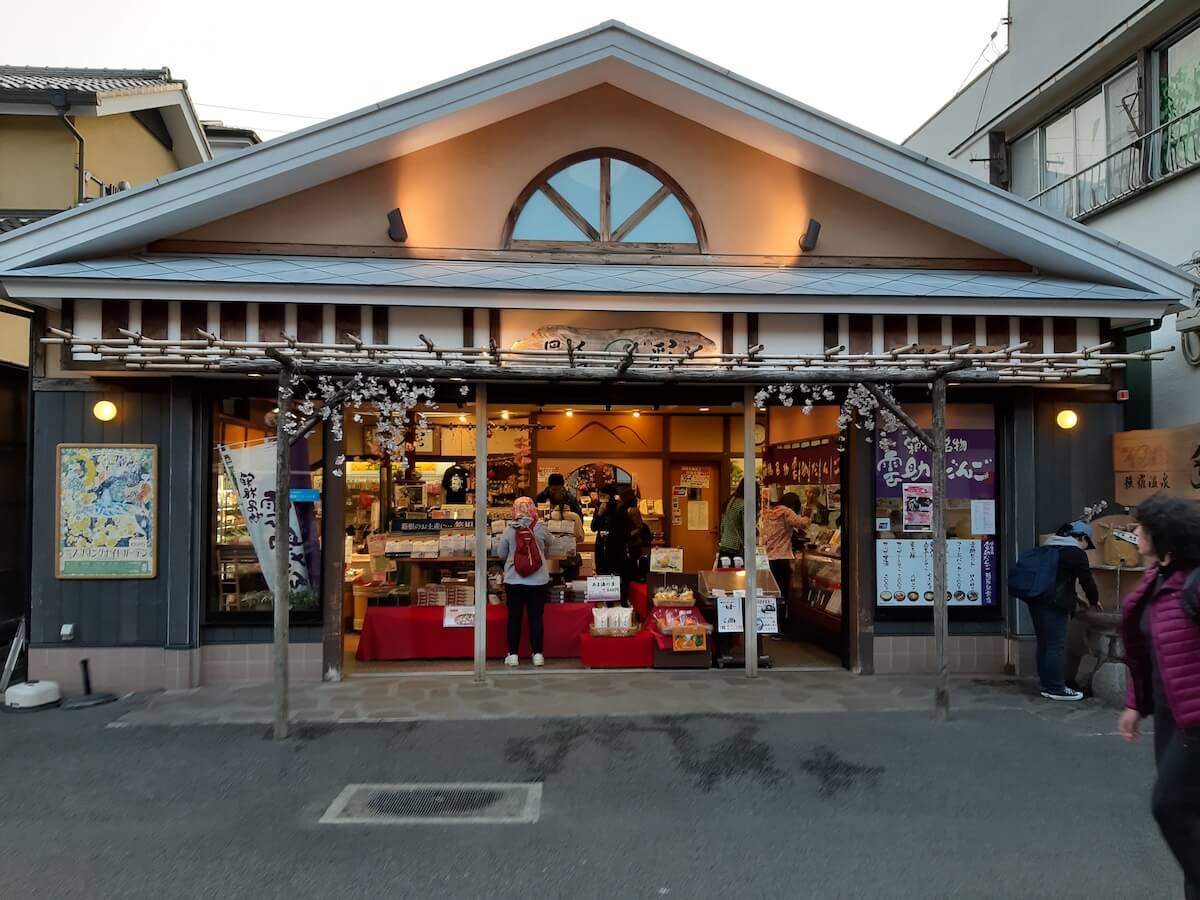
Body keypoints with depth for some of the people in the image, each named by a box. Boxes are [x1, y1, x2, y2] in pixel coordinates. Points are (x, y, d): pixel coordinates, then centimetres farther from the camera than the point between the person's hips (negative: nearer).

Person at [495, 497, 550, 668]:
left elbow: (501, 553, 5)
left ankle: (513, 655, 12)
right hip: (537, 580, 0)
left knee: (514, 617, 8)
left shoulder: (509, 530, -4)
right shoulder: (540, 528, -5)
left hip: (513, 580, 0)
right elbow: (548, 542, 14)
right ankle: (537, 654, 11)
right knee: (536, 617, 7)